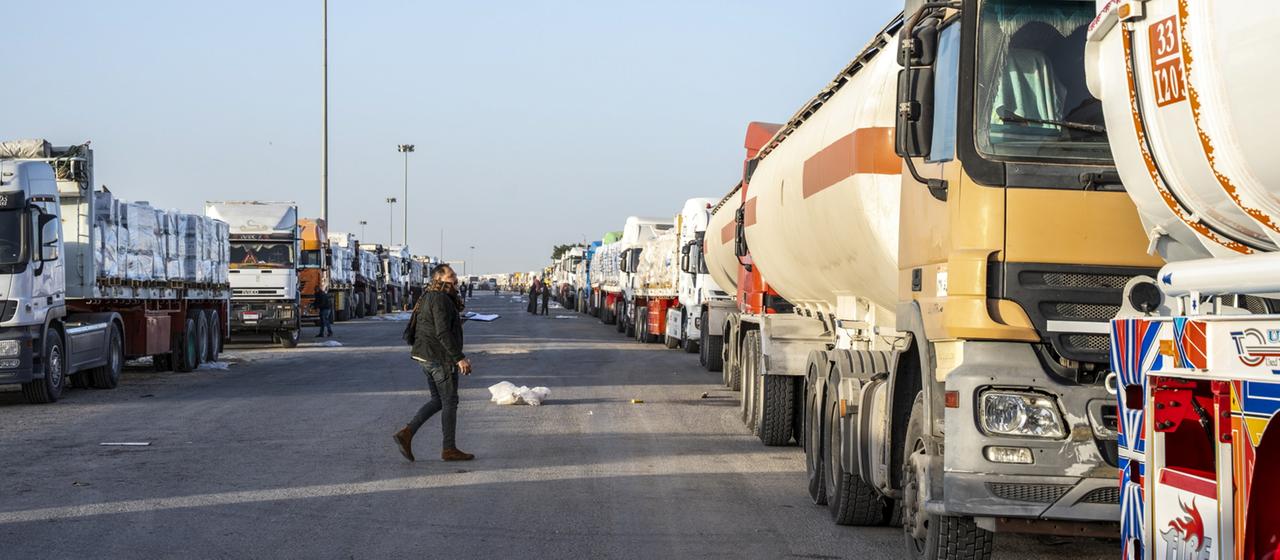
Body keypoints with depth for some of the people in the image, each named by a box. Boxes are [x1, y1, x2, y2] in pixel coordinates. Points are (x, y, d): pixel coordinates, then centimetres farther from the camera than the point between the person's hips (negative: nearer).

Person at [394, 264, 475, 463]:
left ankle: (406, 433, 4)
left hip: (425, 357, 10)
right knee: (450, 402, 0)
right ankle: (449, 449, 6)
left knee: (438, 401, 16)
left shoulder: (429, 298, 16)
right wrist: (459, 358, -22)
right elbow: (443, 332, -24)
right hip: (440, 358, -10)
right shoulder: (440, 299, -16)